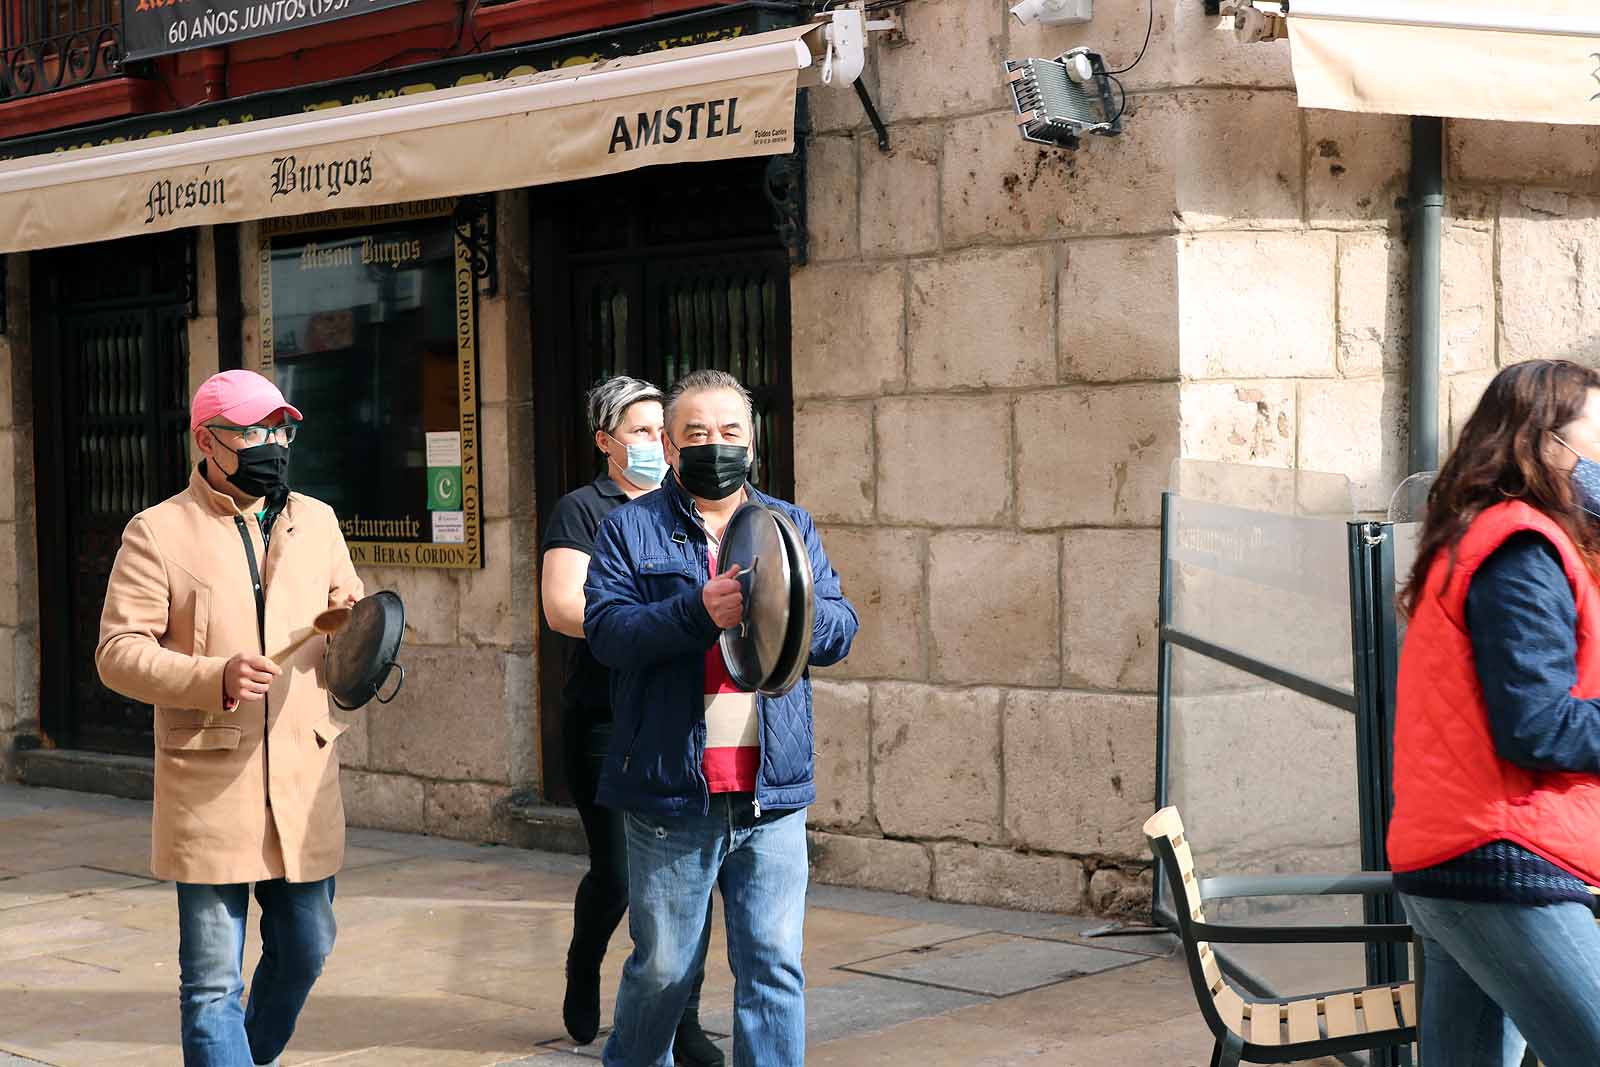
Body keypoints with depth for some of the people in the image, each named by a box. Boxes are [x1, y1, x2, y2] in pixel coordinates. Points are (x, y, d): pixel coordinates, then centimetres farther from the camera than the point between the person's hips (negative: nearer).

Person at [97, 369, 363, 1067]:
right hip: (210, 786, -5)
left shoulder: (317, 521, 12)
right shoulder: (157, 533, -3)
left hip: (305, 779, 5)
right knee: (213, 980, -2)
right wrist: (214, 678, -23)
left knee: (306, 949, 16)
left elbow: (350, 608, 25)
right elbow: (117, 651, -8)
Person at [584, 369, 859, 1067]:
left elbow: (839, 633, 5)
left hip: (771, 797, 2)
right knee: (663, 966, 10)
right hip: (672, 794, -2)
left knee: (774, 966, 0)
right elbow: (606, 629, -11)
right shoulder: (631, 529, 4)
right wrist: (699, 611, -26)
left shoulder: (792, 526, 14)